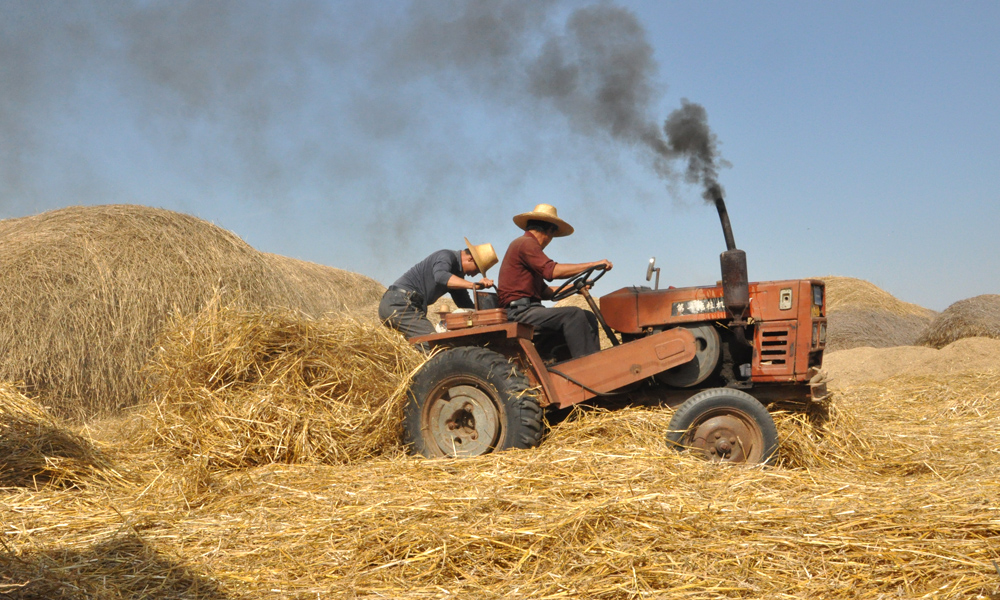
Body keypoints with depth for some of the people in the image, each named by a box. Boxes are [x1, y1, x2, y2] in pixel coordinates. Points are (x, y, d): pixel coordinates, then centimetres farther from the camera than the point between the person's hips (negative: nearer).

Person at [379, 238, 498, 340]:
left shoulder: (457, 272, 20)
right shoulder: (446, 256, -9)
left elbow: (466, 304, 19)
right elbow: (440, 277, -32)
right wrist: (473, 285, -38)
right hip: (401, 302, -10)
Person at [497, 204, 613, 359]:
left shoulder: (528, 245, 27)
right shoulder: (525, 243, -5)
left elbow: (544, 292, 25)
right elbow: (552, 270, -21)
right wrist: (593, 265, -19)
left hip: (529, 309, 10)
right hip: (520, 312, -10)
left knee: (589, 317, 1)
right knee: (573, 314, -25)